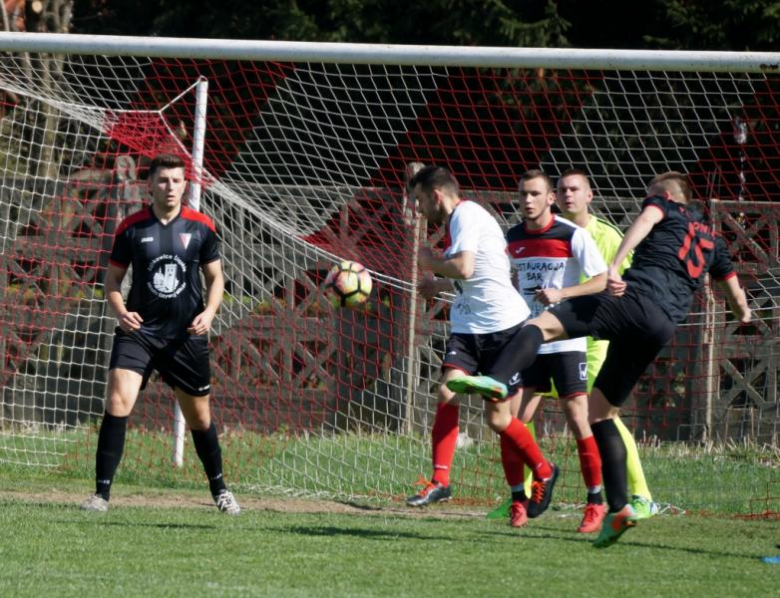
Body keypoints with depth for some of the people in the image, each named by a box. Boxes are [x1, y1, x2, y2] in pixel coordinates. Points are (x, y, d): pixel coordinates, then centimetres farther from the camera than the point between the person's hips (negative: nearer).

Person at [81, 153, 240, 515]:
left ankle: (219, 490, 32)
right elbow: (113, 278, 7)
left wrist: (209, 312, -9)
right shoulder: (131, 227, -1)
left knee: (199, 417, 12)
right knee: (118, 401, -19)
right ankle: (102, 492, -15)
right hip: (139, 331, -1)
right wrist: (120, 311, -12)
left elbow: (215, 278, 10)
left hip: (186, 335, 1)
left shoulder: (201, 227, 1)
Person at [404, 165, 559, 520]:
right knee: (448, 390, -13)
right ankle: (440, 480, -13)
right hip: (468, 326, 8)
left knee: (497, 416, -4)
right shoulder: (456, 221, 18)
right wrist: (440, 284, 23)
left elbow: (464, 268, -24)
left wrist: (431, 263, -7)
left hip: (505, 325, -8)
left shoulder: (467, 214, -12)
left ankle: (544, 473, 19)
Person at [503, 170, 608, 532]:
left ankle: (595, 503, 4)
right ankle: (518, 500, 7)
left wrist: (561, 294, -21)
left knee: (578, 422, -6)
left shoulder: (572, 235, -9)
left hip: (566, 342, -5)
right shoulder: (513, 238, 8)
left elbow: (602, 280, -9)